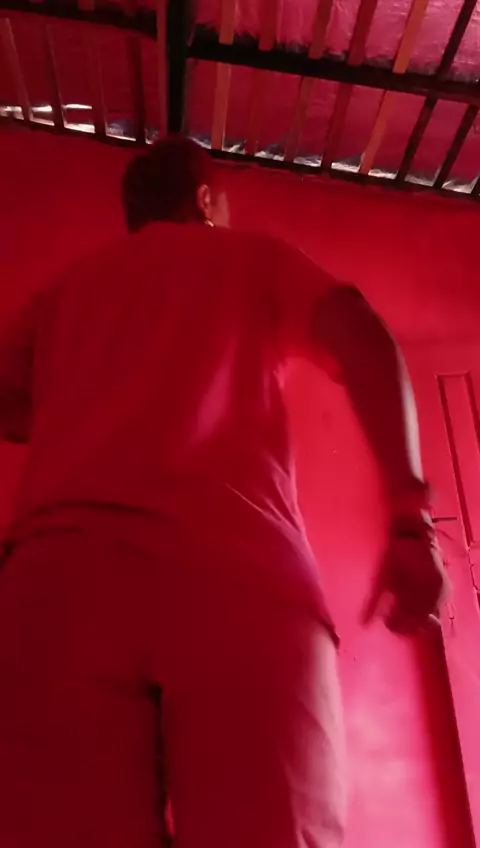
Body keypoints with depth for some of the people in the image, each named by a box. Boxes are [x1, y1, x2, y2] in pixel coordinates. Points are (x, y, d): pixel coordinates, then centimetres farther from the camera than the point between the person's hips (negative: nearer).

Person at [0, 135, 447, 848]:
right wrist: (411, 519, -1)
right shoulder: (257, 259, 26)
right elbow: (361, 337, 7)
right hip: (239, 564, -2)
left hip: (66, 562, 3)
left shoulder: (68, 286, 33)